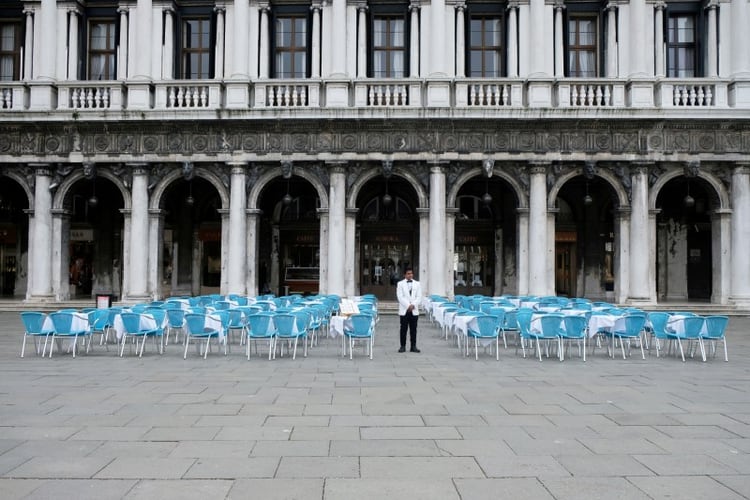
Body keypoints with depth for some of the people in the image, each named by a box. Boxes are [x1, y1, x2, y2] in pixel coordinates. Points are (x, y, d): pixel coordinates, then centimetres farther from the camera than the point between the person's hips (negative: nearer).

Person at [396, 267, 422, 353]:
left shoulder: (417, 284, 11)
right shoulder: (400, 284, 4)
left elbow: (419, 297, 4)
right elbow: (400, 297, -5)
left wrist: (413, 305, -10)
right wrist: (408, 306, -12)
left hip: (414, 310, 2)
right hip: (404, 310, -2)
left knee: (413, 329, 3)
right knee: (403, 329, 1)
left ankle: (413, 346, 7)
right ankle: (403, 346, 6)